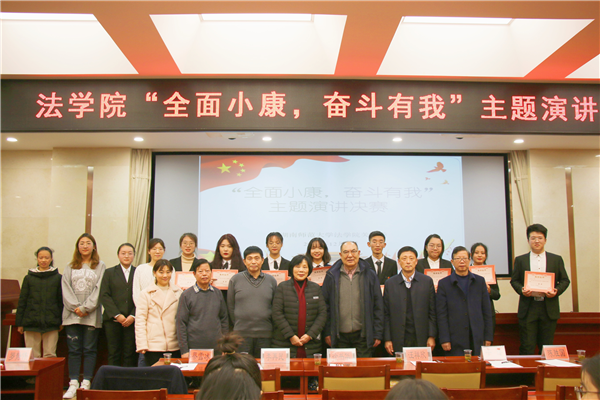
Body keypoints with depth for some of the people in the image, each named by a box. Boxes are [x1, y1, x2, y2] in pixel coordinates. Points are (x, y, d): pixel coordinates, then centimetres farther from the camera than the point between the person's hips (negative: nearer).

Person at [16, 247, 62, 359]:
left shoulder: (58, 278, 5)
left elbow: (61, 301, 7)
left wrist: (62, 321, 3)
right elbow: (22, 301, 10)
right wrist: (19, 323, 7)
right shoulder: (29, 278, 8)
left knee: (50, 355, 1)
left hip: (51, 324, -1)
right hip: (31, 324, 1)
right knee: (32, 356, 2)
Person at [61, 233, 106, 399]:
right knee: (74, 350, 3)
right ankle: (73, 384, 8)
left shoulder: (100, 266, 5)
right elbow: (66, 289, 4)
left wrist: (85, 308, -11)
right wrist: (76, 307, -9)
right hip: (72, 314, 2)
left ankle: (86, 384, 6)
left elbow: (99, 290, -3)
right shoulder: (70, 267, 13)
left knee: (90, 349, 1)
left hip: (91, 315, -2)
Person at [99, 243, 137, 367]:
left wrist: (133, 316, -10)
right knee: (114, 354, 2)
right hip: (113, 320, 1)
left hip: (132, 320, 0)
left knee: (130, 354, 0)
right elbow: (104, 296, 2)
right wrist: (117, 315, -8)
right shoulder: (109, 273, 11)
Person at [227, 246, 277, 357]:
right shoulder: (235, 279, 3)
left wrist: (270, 326, 8)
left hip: (265, 335, 1)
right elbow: (230, 306, 7)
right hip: (242, 334, -1)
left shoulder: (271, 280, 7)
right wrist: (238, 324, 7)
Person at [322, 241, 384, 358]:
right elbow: (325, 306, 6)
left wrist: (378, 333, 1)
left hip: (363, 334, 0)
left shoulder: (370, 275, 4)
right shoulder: (331, 276, 4)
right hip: (339, 335, 0)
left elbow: (378, 306, 5)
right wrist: (327, 332, 2)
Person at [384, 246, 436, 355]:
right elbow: (386, 314, 4)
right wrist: (387, 339, 0)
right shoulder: (390, 283, 4)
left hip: (421, 338, 0)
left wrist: (432, 336, -1)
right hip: (398, 340, 0)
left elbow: (433, 312, 5)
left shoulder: (427, 281, 5)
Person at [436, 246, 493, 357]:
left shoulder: (480, 281, 11)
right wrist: (444, 339, -7)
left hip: (477, 339, 2)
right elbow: (441, 315, -1)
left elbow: (487, 311, 10)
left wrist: (488, 337, 5)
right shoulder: (444, 283, 2)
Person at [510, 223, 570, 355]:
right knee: (527, 348, -1)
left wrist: (557, 291, -9)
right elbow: (514, 280, 9)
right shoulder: (520, 260, 9)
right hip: (528, 309, -1)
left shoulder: (556, 259, 10)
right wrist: (521, 290, -11)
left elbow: (565, 280, 10)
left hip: (549, 309, 1)